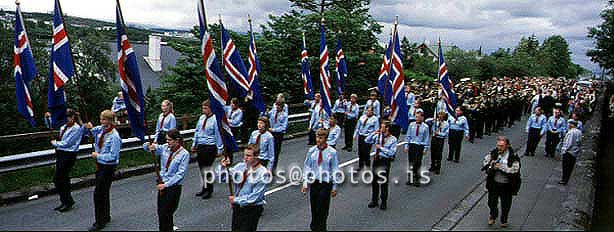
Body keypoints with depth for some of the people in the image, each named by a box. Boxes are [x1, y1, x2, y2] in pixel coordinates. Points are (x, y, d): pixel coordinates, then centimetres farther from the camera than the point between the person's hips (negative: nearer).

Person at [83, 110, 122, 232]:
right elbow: (94, 131, 23)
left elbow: (113, 156, -22)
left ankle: (99, 222, 3)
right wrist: (90, 128, 1)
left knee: (98, 192, -8)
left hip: (108, 167, -8)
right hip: (100, 164, 8)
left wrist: (98, 156, -16)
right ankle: (106, 216, 36)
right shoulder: (101, 129, 1)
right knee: (103, 191, 19)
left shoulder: (114, 136, -21)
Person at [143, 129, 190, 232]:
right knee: (160, 212, 12)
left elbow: (180, 174, -16)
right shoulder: (164, 148, 2)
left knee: (165, 214, -5)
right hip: (162, 184, 5)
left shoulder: (184, 154, -12)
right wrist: (150, 146, -16)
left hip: (174, 187, -5)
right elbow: (145, 147, 7)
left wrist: (166, 184, -18)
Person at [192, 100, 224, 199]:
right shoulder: (201, 118, 8)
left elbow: (218, 134, -10)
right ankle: (204, 188, 28)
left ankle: (209, 190, 11)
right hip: (200, 146, 7)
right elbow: (197, 131, 17)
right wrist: (194, 144, 18)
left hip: (210, 147, -7)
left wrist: (220, 149, -9)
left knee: (207, 168, -5)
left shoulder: (215, 119, -12)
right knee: (201, 168, 13)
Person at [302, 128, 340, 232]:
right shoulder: (311, 151, -3)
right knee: (314, 206, 13)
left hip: (326, 183, -2)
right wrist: (305, 183, 0)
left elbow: (335, 170, -5)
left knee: (323, 207, 4)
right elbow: (307, 167, 3)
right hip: (314, 182, 2)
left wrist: (334, 187, -2)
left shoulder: (332, 152, -10)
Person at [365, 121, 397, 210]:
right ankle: (374, 201, 27)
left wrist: (381, 148, -16)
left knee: (384, 182, 6)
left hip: (385, 161, -4)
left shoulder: (393, 139, -9)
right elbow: (367, 141, 4)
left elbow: (392, 153, -15)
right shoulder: (378, 136, 3)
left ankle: (384, 202, 22)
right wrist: (373, 133, -8)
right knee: (374, 181, 12)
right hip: (376, 159, 4)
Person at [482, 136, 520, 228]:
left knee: (506, 205, 14)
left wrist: (501, 167, -25)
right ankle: (493, 216, 45)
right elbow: (484, 163, 2)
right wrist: (490, 165, -19)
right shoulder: (493, 153, -5)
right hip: (494, 183, 2)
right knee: (492, 202, 16)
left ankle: (504, 220, 39)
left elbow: (515, 170, -20)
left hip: (507, 185, -2)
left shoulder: (513, 156, -14)